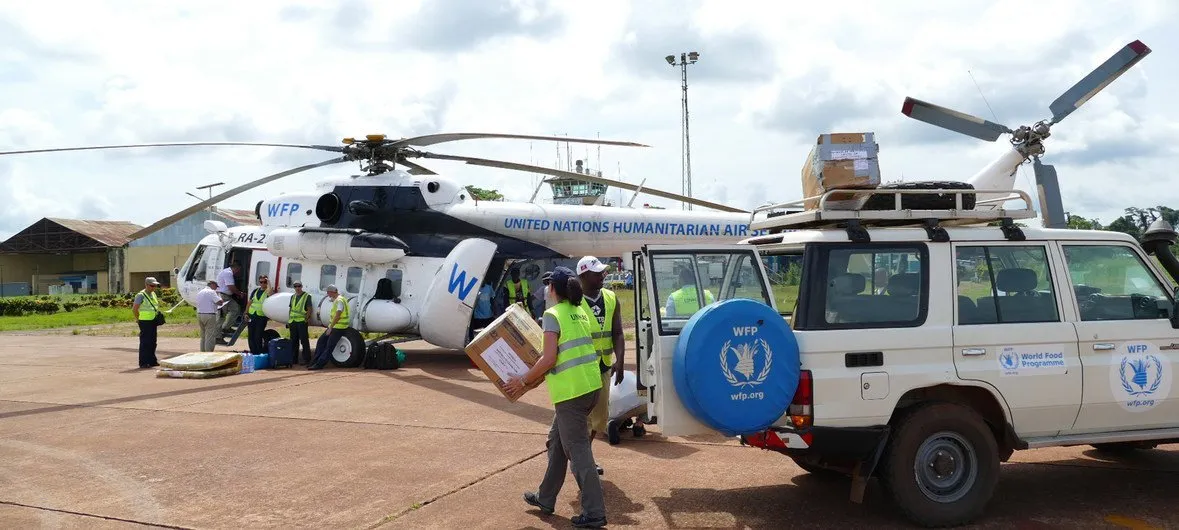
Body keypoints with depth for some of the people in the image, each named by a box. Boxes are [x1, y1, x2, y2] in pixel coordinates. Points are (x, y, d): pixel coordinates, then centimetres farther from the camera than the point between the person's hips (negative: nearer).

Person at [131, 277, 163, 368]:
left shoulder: (154, 294, 13)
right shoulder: (141, 295, -11)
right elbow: (134, 309, -15)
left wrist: (158, 315, 14)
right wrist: (138, 319, -7)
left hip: (153, 322, 8)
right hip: (145, 322, -8)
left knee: (152, 342, 13)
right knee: (145, 343, -5)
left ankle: (152, 360, 21)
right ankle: (143, 362, -1)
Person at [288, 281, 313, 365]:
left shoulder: (307, 296, -1)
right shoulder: (293, 297, 18)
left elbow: (309, 309, -6)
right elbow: (291, 309, 20)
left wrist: (306, 318, -16)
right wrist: (289, 320, 13)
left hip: (302, 321, -6)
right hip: (292, 321, 6)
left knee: (304, 341, -5)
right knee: (293, 341, 11)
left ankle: (307, 359, -2)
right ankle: (293, 359, 19)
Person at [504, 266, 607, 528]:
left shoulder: (553, 315, -11)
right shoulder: (580, 312, 14)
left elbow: (549, 359, -17)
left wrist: (523, 381, -6)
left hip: (571, 390, -9)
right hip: (589, 384, 9)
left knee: (577, 450, -2)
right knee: (557, 441, 21)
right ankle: (546, 498, 31)